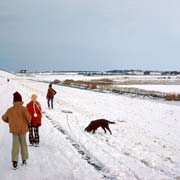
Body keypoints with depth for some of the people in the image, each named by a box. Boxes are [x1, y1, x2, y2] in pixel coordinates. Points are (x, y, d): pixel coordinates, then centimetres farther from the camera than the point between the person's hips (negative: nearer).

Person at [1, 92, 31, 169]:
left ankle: (14, 161, -11)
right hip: (23, 129, -1)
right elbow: (28, 117, -22)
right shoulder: (23, 108, -12)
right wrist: (28, 121, 1)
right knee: (23, 144, 15)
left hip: (14, 130, 1)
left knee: (15, 145, 3)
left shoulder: (10, 110, -3)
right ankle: (24, 159, 24)